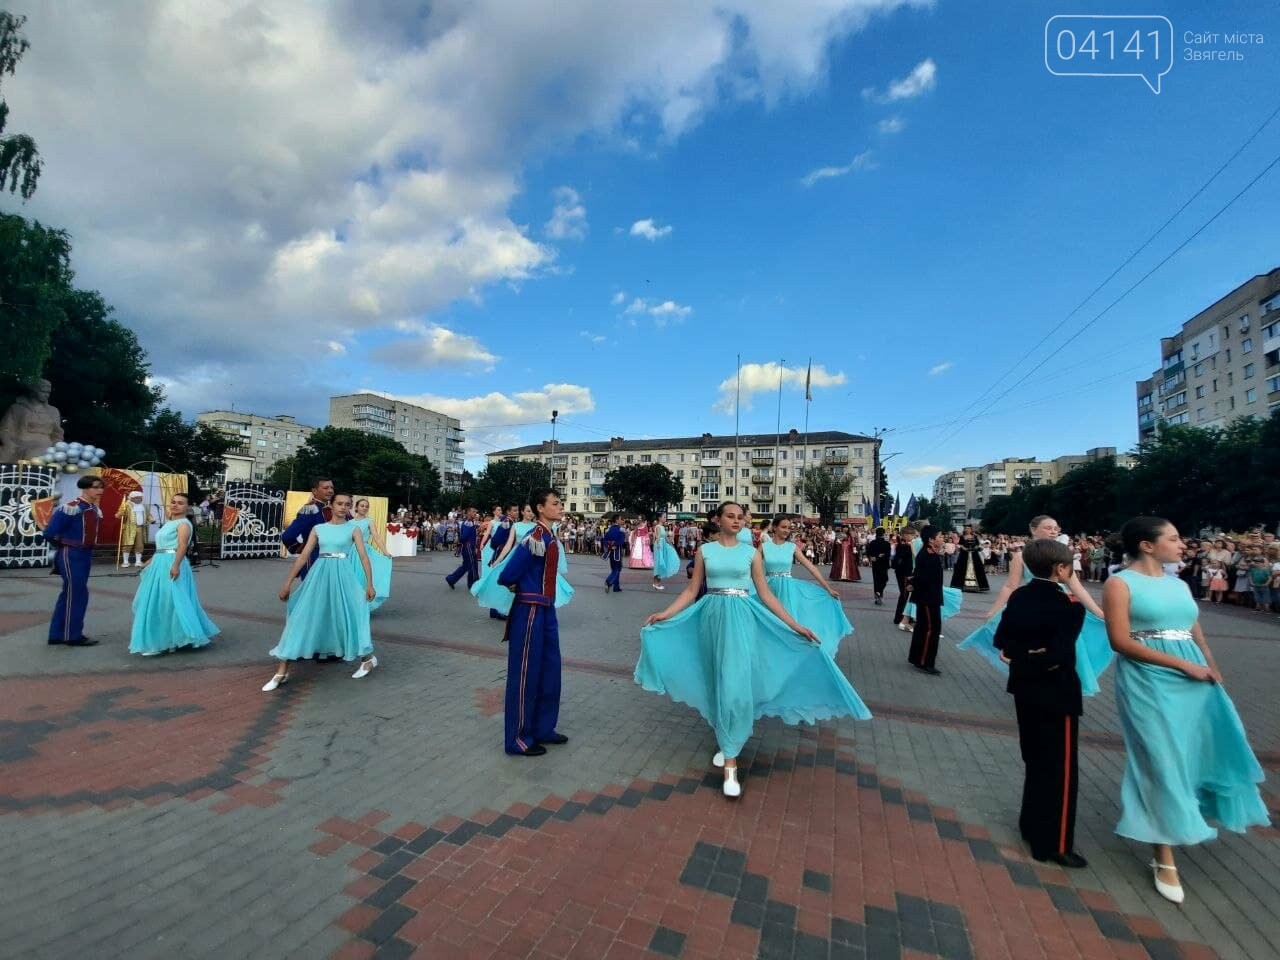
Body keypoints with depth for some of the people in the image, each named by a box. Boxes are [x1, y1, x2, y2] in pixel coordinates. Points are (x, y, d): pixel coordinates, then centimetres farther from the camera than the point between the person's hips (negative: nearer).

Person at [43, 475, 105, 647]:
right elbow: (49, 533, -15)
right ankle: (73, 635, 4)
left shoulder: (96, 510, 9)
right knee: (77, 593, -5)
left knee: (69, 593, 14)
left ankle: (57, 634, 25)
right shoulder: (71, 508, -17)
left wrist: (86, 549, 11)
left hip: (85, 554, 8)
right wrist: (64, 546, 1)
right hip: (70, 555, -8)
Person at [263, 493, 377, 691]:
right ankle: (282, 672, 8)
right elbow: (303, 556, 8)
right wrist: (288, 582, 5)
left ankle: (368, 658, 20)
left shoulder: (353, 529, 2)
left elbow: (364, 556, -4)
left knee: (349, 615, 0)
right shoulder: (318, 529, 9)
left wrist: (369, 583, -12)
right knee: (301, 617, 0)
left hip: (341, 575, -2)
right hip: (319, 574, 3)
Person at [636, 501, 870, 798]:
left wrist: (795, 625, -2)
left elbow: (765, 594, 3)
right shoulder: (705, 550, 3)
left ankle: (730, 760, 0)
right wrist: (665, 614, -5)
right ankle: (727, 742, 30)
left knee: (735, 683, -7)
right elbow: (692, 590, 4)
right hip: (713, 617, 1)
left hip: (741, 619, -1)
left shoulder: (751, 552, 2)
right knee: (719, 681, 9)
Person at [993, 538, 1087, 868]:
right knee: (1060, 769, 7)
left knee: (1035, 761, 21)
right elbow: (1058, 656, -25)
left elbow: (1001, 640, -2)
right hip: (1056, 693, -6)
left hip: (1025, 690, 7)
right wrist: (1035, 659, -9)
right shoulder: (1070, 607, -19)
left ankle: (1032, 825, 35)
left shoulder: (1018, 597, 0)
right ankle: (1054, 845, 17)